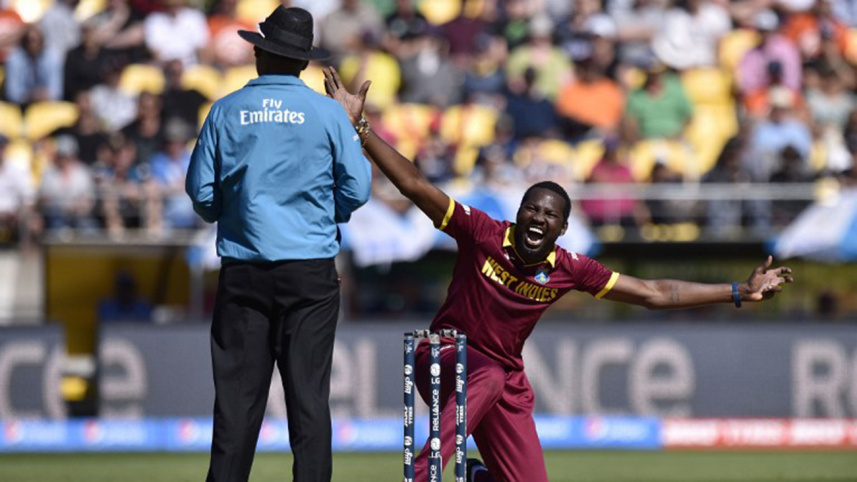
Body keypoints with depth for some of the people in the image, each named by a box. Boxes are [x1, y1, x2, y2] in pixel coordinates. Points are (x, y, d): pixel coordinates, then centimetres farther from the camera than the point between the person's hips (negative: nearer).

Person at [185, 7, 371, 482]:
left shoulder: (227, 111, 2)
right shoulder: (328, 112, -1)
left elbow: (201, 191, 4)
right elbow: (356, 189, -2)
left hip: (242, 269, 1)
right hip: (311, 271, -1)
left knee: (237, 394, 4)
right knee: (309, 394, 1)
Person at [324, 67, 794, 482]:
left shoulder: (570, 270, -6)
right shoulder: (482, 233, -16)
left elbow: (651, 293, -1)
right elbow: (414, 185, -21)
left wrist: (739, 293, -2)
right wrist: (359, 127, -29)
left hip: (507, 378, 5)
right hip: (446, 354, -5)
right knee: (489, 378, -40)